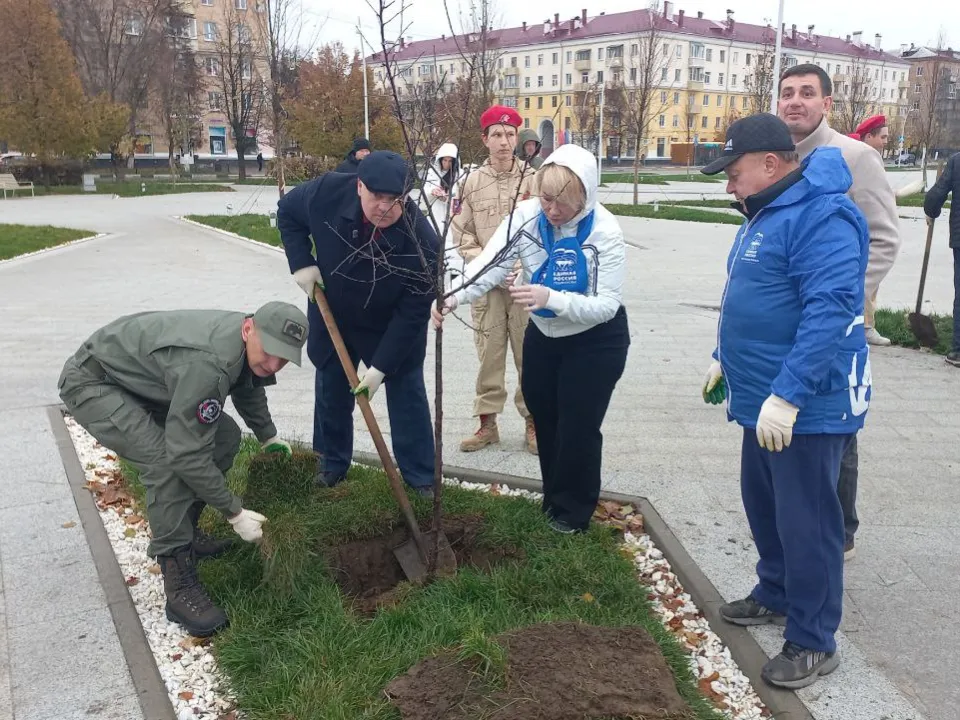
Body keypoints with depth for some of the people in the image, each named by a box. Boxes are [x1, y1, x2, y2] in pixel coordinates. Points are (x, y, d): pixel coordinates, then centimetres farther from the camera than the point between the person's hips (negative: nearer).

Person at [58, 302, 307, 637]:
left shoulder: (250, 347, -10)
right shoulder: (206, 363, -38)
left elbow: (247, 387, 16)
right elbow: (186, 453, -33)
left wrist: (269, 437, 19)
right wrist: (235, 512, -24)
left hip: (140, 378, 9)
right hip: (92, 382, -9)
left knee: (224, 436, 6)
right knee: (167, 461, -27)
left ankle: (180, 532, 20)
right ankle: (180, 583, -17)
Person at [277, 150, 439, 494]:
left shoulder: (421, 240, -36)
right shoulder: (328, 192, -29)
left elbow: (413, 313, -28)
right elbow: (287, 211, -6)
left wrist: (382, 366, -28)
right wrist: (301, 263, -17)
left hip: (391, 328, -2)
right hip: (331, 316, 3)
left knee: (407, 396, 3)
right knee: (330, 393, 16)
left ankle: (422, 477, 17)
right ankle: (331, 463, 36)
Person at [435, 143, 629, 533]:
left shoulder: (604, 232, -27)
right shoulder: (525, 216, -19)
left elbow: (606, 305, -29)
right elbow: (489, 266, -27)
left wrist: (550, 297, -44)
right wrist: (454, 297, -46)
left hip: (595, 341, -4)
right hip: (542, 335, 4)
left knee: (578, 427, 0)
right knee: (544, 421, 16)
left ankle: (573, 509, 24)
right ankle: (554, 497, 38)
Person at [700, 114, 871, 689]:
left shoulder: (821, 216, -21)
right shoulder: (767, 213, 13)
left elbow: (828, 312, -29)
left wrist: (787, 395, -31)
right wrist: (725, 360, 24)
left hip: (807, 406, -10)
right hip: (764, 400, 10)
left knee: (806, 523, 1)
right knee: (764, 506, 21)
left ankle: (813, 644, 16)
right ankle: (776, 595, 41)